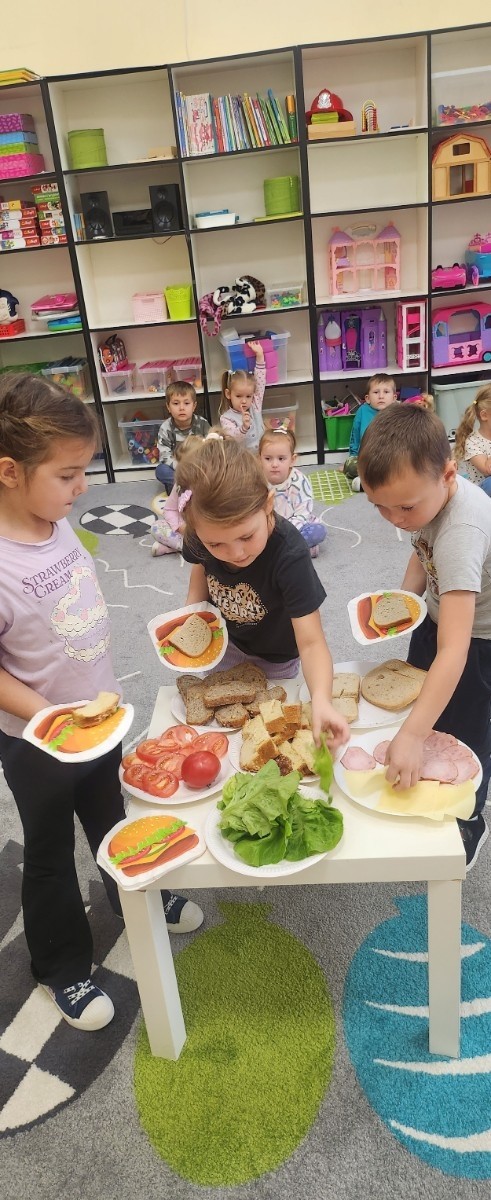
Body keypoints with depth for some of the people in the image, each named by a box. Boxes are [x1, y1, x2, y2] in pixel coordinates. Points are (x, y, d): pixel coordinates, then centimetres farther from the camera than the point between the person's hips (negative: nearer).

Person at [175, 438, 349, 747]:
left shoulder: (290, 554, -41)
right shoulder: (202, 535, -28)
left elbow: (311, 641, -41)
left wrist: (321, 700, -57)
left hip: (275, 658, -3)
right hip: (226, 641, 4)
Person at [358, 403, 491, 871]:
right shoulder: (426, 491, -18)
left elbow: (453, 651, -47)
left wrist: (412, 734, -51)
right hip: (440, 613, 8)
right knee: (418, 702, 22)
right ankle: (422, 788, 49)